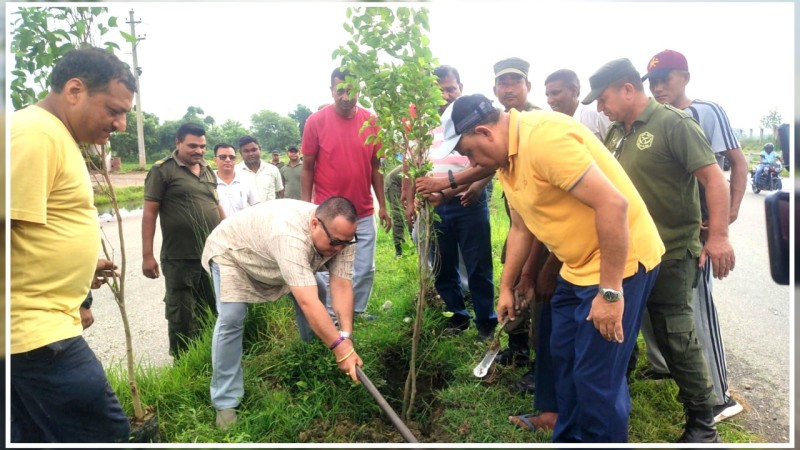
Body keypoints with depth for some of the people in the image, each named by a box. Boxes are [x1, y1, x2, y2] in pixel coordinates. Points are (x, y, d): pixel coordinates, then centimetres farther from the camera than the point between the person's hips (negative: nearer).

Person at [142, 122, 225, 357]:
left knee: (212, 311, 16)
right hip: (180, 258, -6)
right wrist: (147, 255, -13)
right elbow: (149, 213, -9)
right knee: (181, 316, 6)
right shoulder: (162, 170, -6)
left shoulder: (208, 170, 12)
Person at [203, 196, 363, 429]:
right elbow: (307, 303, -50)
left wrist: (346, 337, -36)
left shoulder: (341, 233, -24)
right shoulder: (291, 235, -47)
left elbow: (341, 286, -26)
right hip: (231, 251, -7)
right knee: (231, 319, -20)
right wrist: (340, 348, -48)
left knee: (317, 292, 5)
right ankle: (225, 403, -6)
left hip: (272, 257, 7)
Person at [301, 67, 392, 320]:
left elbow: (375, 167, 8)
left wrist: (382, 206, 6)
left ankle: (358, 311, 29)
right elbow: (307, 169, -3)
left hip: (364, 213, 3)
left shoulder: (370, 121, 2)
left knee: (365, 269, 11)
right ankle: (330, 316, 24)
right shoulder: (316, 121, -6)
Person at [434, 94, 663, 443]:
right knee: (564, 358, 19)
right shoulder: (506, 158, 6)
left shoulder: (544, 137, -25)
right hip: (578, 266, 10)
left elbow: (613, 204, -29)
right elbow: (521, 227, 17)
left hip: (620, 262, -10)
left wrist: (610, 292, -26)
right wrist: (507, 287, 19)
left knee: (596, 375, -4)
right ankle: (569, 439, 38)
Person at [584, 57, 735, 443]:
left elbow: (714, 178, -18)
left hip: (670, 254, -7)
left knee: (675, 337, 1)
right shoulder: (615, 133, 10)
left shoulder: (673, 123, -12)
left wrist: (718, 236, -25)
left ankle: (702, 423, 19)